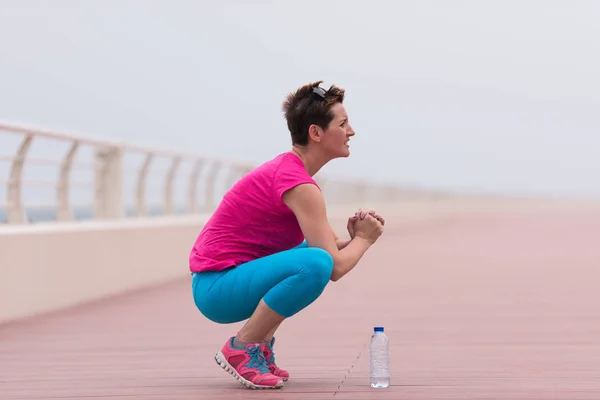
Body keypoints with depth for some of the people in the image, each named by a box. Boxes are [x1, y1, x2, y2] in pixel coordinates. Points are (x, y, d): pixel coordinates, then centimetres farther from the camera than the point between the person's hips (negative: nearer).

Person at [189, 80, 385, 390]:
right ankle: (241, 348, -13)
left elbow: (329, 247, 21)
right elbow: (335, 267, -19)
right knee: (317, 263, -31)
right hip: (218, 289, -10)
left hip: (229, 278, 10)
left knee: (316, 251, 24)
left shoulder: (288, 169, 12)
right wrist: (363, 239, 0)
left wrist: (353, 238, 0)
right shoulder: (299, 185, -18)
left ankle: (261, 344, 14)